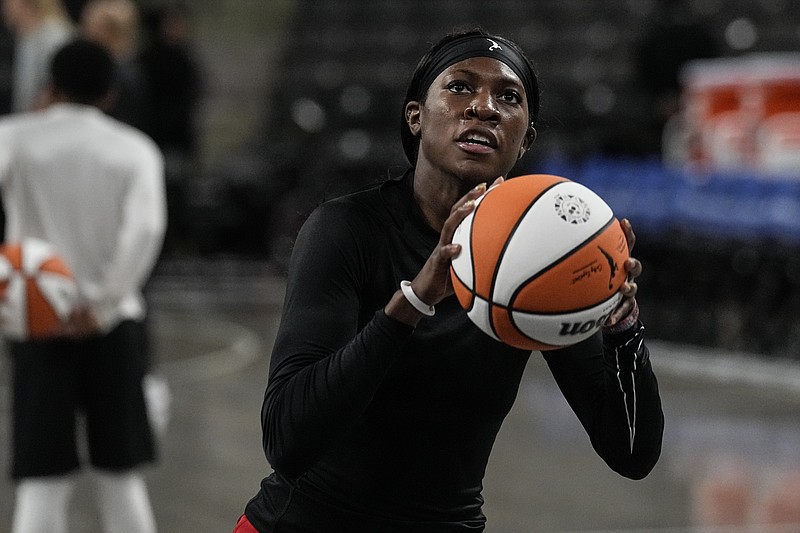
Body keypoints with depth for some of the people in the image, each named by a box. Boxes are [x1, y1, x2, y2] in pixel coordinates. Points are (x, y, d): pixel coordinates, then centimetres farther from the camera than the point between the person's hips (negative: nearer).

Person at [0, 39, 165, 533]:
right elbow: (145, 228, -14)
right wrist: (103, 303, -13)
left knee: (43, 481, 0)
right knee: (121, 474, 12)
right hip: (113, 325, 1)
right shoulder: (135, 149, 3)